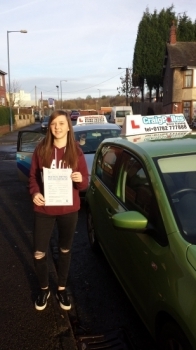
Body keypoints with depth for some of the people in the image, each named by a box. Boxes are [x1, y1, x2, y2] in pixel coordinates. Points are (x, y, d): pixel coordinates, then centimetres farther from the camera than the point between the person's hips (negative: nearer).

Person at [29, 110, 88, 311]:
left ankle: (61, 289, 37)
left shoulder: (76, 152, -4)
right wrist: (34, 193, -18)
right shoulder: (41, 150, -4)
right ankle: (44, 289, 31)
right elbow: (33, 176, 1)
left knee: (65, 250, 16)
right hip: (44, 209, 0)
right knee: (39, 253, 4)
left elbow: (85, 183, -2)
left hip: (68, 210, 1)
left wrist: (80, 179, -25)